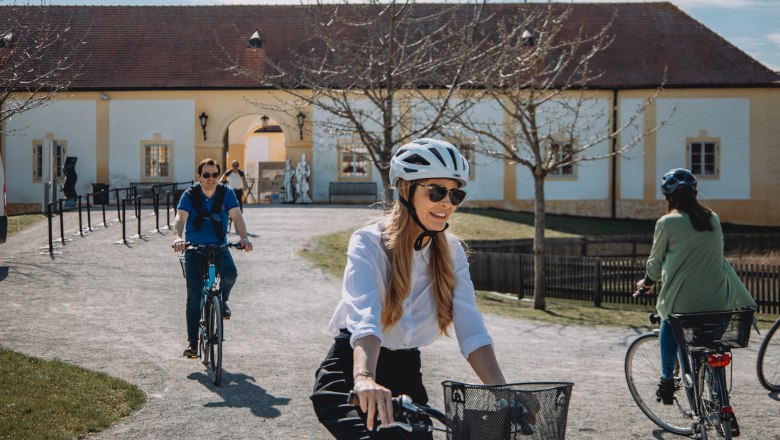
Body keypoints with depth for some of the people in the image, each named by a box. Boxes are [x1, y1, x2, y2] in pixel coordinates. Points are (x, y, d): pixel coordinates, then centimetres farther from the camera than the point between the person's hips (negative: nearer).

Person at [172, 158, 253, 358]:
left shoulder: (226, 194, -4)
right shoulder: (190, 195, -7)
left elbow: (236, 216, -14)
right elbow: (180, 218, -20)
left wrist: (243, 238, -33)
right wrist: (177, 237, -41)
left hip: (219, 247, 1)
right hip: (194, 249, -1)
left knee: (230, 273, -30)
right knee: (194, 296, -8)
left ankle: (222, 300, 4)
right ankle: (192, 342, 0)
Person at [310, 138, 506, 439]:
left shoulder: (451, 253, -2)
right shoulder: (369, 243, -17)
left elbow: (471, 331, -14)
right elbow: (364, 316, -34)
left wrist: (504, 395, -28)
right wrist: (365, 379, -52)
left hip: (405, 372, 5)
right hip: (350, 369, -5)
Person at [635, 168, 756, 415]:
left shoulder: (667, 222, -4)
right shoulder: (713, 219, 9)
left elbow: (655, 262, 5)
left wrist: (647, 282, 26)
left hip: (683, 300, -3)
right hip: (718, 300, 3)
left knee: (668, 322, 29)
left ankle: (667, 381, 26)